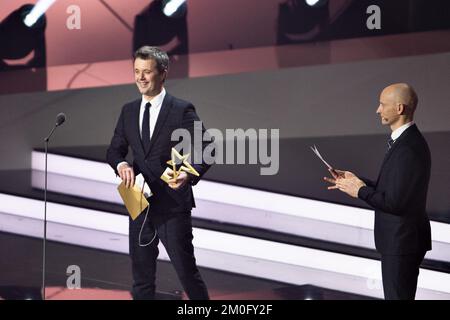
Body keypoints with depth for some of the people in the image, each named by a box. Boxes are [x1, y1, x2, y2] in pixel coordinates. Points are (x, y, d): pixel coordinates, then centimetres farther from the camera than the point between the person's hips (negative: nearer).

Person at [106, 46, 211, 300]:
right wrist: (121, 164, -9)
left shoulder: (182, 110, -7)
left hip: (173, 206, -5)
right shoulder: (129, 111, 9)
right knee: (142, 276, 12)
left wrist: (188, 175, -26)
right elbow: (115, 150, 15)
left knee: (187, 272, 2)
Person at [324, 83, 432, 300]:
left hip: (402, 241, -10)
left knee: (398, 296, -2)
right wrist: (358, 181, 6)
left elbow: (395, 202, -25)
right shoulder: (406, 141, 10)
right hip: (401, 238, 10)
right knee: (397, 295, 18)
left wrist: (361, 191, -12)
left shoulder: (408, 149, -23)